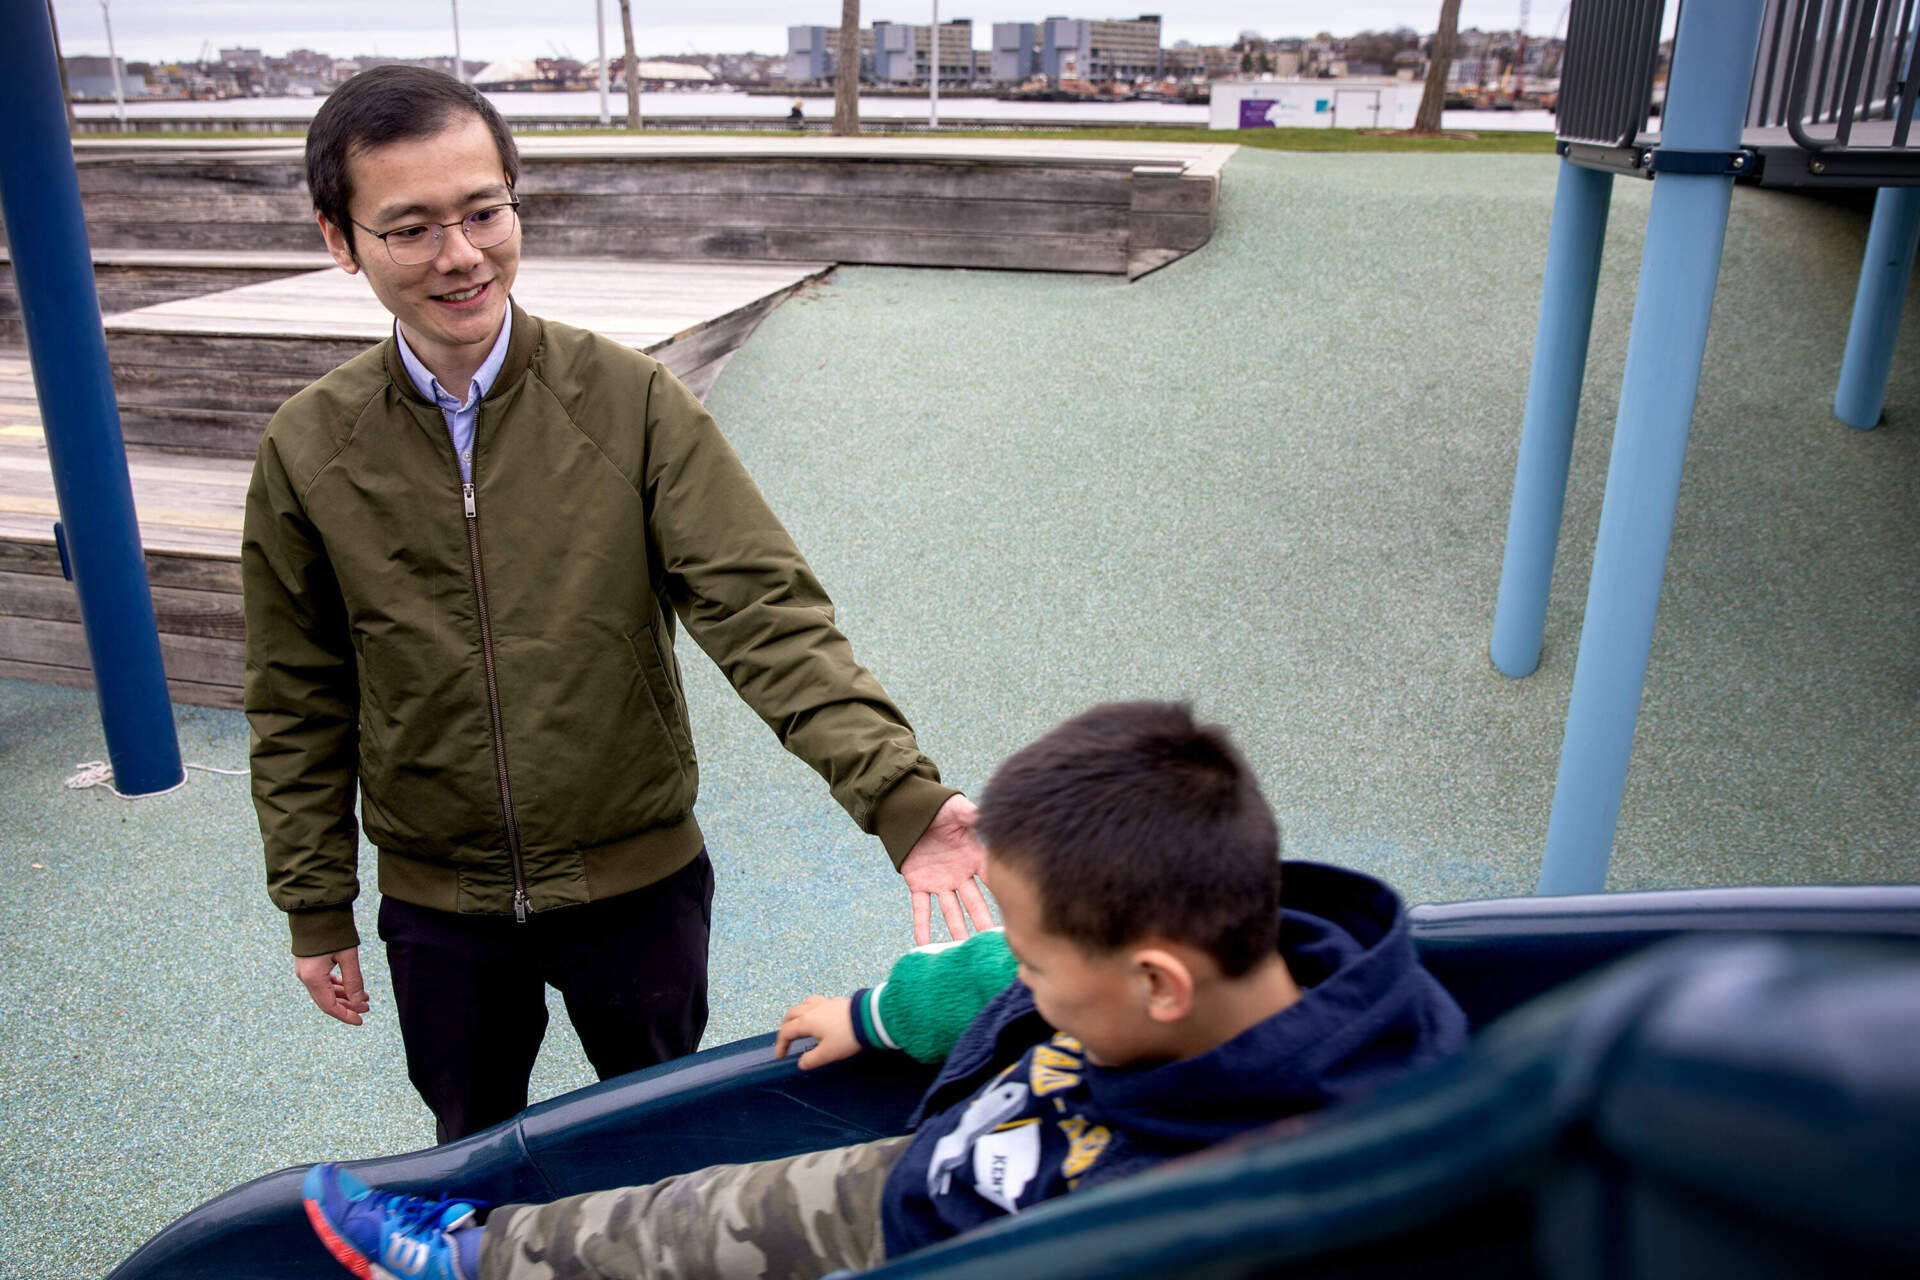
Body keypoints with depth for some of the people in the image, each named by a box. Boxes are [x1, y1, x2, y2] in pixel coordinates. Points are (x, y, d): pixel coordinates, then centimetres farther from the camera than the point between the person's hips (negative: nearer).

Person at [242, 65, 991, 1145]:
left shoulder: (632, 402, -15)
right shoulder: (308, 450, -8)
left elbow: (765, 612, -21)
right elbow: (299, 706, 1)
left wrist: (898, 791, -33)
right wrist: (316, 906, 5)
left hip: (640, 881, -1)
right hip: (437, 905, 2)